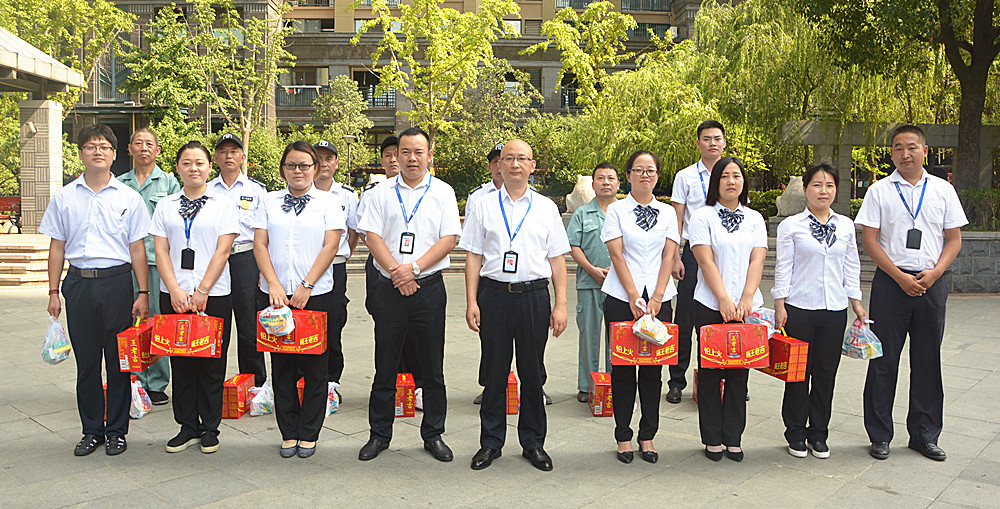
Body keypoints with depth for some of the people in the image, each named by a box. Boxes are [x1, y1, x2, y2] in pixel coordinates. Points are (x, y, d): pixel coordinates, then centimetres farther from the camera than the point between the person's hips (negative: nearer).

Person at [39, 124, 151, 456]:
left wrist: (143, 293, -2)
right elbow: (57, 247, 10)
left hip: (117, 282, -2)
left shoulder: (128, 198, 4)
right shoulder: (65, 197, 8)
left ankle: (116, 430, 16)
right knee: (86, 360, 8)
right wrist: (53, 292, 6)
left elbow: (137, 248, 3)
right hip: (78, 282, 2)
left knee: (119, 360, 3)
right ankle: (92, 430, 21)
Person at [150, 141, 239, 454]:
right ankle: (187, 427, 18)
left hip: (214, 296, -2)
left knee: (212, 363, 2)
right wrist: (175, 290, -8)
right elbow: (161, 251, 5)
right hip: (174, 295, 3)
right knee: (180, 361, 6)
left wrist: (201, 291, -11)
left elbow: (222, 252, -4)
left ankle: (210, 429, 14)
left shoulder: (223, 205, 3)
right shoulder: (165, 206, 11)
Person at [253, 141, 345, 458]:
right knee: (281, 364, 6)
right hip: (275, 293, 2)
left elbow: (330, 246, -4)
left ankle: (308, 433, 14)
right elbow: (260, 244, 4)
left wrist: (306, 286, -12)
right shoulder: (270, 202, 10)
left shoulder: (328, 202, 4)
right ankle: (288, 432, 17)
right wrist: (274, 284, -9)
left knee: (315, 365, 1)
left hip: (316, 293, -2)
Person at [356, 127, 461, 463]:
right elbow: (372, 236, 1)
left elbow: (449, 239, -3)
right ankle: (379, 434, 19)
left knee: (432, 365, 5)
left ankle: (433, 435, 18)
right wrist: (396, 271, -13)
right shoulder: (382, 193, 8)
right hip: (389, 287, 1)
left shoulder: (443, 192, 5)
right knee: (385, 363, 6)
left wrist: (413, 268, -13)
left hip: (429, 287, -1)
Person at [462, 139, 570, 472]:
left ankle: (533, 443, 22)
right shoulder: (484, 207, 7)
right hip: (494, 294, 0)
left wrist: (560, 305, 0)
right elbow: (473, 256, 6)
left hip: (534, 296, 1)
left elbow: (557, 259, 7)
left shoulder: (546, 208, 9)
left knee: (533, 372, 7)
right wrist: (471, 302, -2)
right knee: (495, 371, 5)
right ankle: (491, 442, 19)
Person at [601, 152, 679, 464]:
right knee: (623, 369, 3)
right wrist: (634, 297, -13)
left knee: (653, 369, 4)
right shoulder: (617, 210, 3)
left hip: (659, 299, 2)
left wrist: (656, 298, -9)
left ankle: (648, 437, 15)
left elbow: (669, 256, 3)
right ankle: (623, 437, 13)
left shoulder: (668, 213, 11)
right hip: (621, 298, -2)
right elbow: (617, 254, -4)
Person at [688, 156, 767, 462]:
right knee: (710, 372, 3)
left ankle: (733, 437, 16)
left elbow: (757, 260, 2)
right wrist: (724, 299, -17)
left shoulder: (755, 219, 12)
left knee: (739, 373, 6)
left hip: (747, 307, 3)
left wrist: (746, 299, -11)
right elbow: (706, 261, -8)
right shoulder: (702, 217, 2)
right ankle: (712, 439, 13)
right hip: (711, 306, -3)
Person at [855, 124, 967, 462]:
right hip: (890, 282, -2)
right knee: (884, 360, 1)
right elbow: (869, 240, -3)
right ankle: (880, 436, 13)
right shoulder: (879, 191, 2)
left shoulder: (943, 190, 8)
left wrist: (934, 272, -8)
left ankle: (924, 435, 21)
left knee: (928, 359, 8)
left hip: (932, 282, 2)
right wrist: (900, 276, -11)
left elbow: (954, 239, 9)